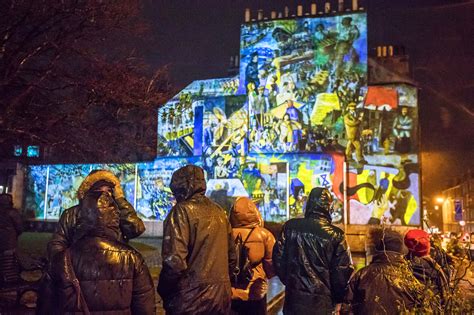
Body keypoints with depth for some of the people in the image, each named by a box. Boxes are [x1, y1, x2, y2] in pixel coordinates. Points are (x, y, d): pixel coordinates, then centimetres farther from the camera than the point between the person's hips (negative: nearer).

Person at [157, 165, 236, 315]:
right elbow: (232, 256, 15)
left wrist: (163, 291, -5)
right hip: (222, 295, 7)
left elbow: (175, 260, -19)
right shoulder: (219, 212, 11)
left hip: (191, 297, -7)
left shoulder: (183, 210, -10)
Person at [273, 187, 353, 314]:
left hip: (294, 298, 2)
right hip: (322, 302, -2)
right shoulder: (335, 234, -11)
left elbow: (278, 258, 0)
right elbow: (344, 270, -10)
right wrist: (338, 299, 5)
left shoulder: (290, 226, -5)